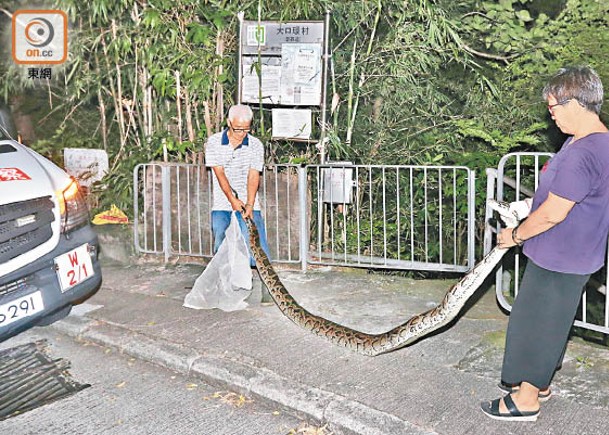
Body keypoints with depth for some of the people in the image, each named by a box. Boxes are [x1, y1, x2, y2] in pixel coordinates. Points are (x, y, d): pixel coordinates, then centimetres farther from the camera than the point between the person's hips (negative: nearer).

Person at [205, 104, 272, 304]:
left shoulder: (256, 145, -1)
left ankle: (263, 283, -6)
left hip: (248, 204, 0)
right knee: (220, 245, -7)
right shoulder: (214, 143, -2)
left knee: (258, 244, -11)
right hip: (222, 204, 0)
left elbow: (253, 177, -7)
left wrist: (249, 205, -19)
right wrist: (232, 199, -21)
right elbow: (219, 173, -9)